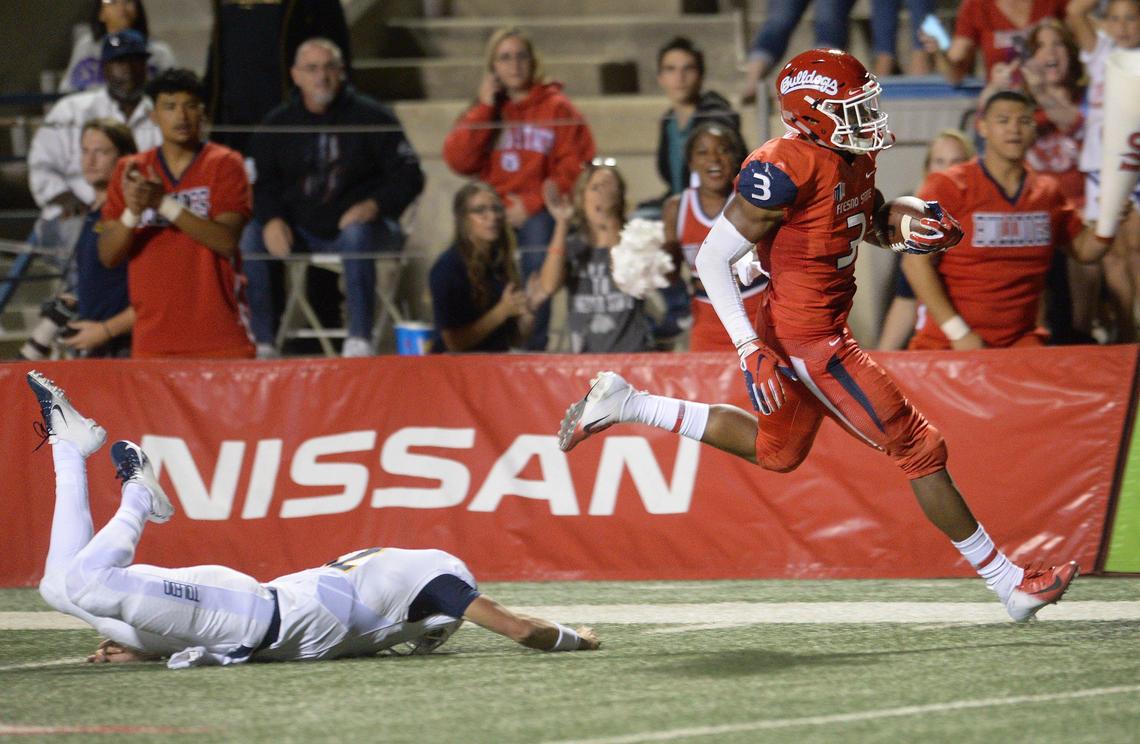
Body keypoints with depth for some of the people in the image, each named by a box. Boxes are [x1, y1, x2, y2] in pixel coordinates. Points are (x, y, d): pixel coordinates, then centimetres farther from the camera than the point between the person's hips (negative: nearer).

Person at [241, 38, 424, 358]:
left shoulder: (372, 116, -1)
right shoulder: (278, 123, 9)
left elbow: (408, 176, -3)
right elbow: (264, 184, 7)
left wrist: (373, 206, -21)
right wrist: (272, 220, -14)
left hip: (358, 222, -3)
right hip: (301, 230, 3)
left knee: (357, 235, -38)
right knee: (252, 238, -23)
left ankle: (359, 341, -38)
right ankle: (263, 343, -19)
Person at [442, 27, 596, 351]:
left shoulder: (556, 108, 6)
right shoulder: (484, 109, 17)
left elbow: (573, 169, -1)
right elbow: (458, 160, 3)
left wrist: (531, 204, -9)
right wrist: (484, 107, 0)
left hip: (538, 210, -2)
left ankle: (535, 346, -20)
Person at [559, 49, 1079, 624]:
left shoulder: (854, 158, 3)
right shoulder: (786, 168, -24)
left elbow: (873, 225, 23)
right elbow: (712, 259, -20)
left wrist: (924, 232, 0)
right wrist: (751, 350, -25)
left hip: (824, 328, 10)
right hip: (808, 341, -10)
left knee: (775, 451, 28)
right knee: (921, 451, -3)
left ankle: (622, 404, 30)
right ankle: (1010, 586, 7)